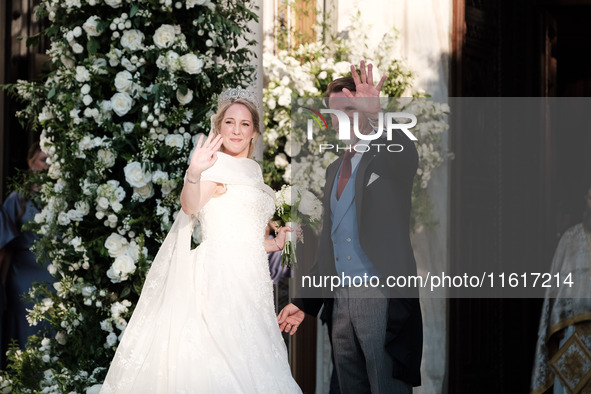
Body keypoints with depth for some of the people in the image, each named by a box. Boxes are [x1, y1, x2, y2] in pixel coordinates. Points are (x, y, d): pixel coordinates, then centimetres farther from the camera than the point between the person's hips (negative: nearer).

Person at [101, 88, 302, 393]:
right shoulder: (218, 165, -6)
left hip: (247, 284, 8)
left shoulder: (251, 171, 19)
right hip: (219, 276, -8)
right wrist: (194, 173, -45)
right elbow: (190, 205, -29)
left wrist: (273, 244, 21)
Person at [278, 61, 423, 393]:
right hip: (340, 300, 7)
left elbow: (407, 157, -29)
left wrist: (376, 116, -46)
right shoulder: (336, 169, 19)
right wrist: (305, 303, 20)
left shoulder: (389, 158, -2)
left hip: (383, 299, -7)